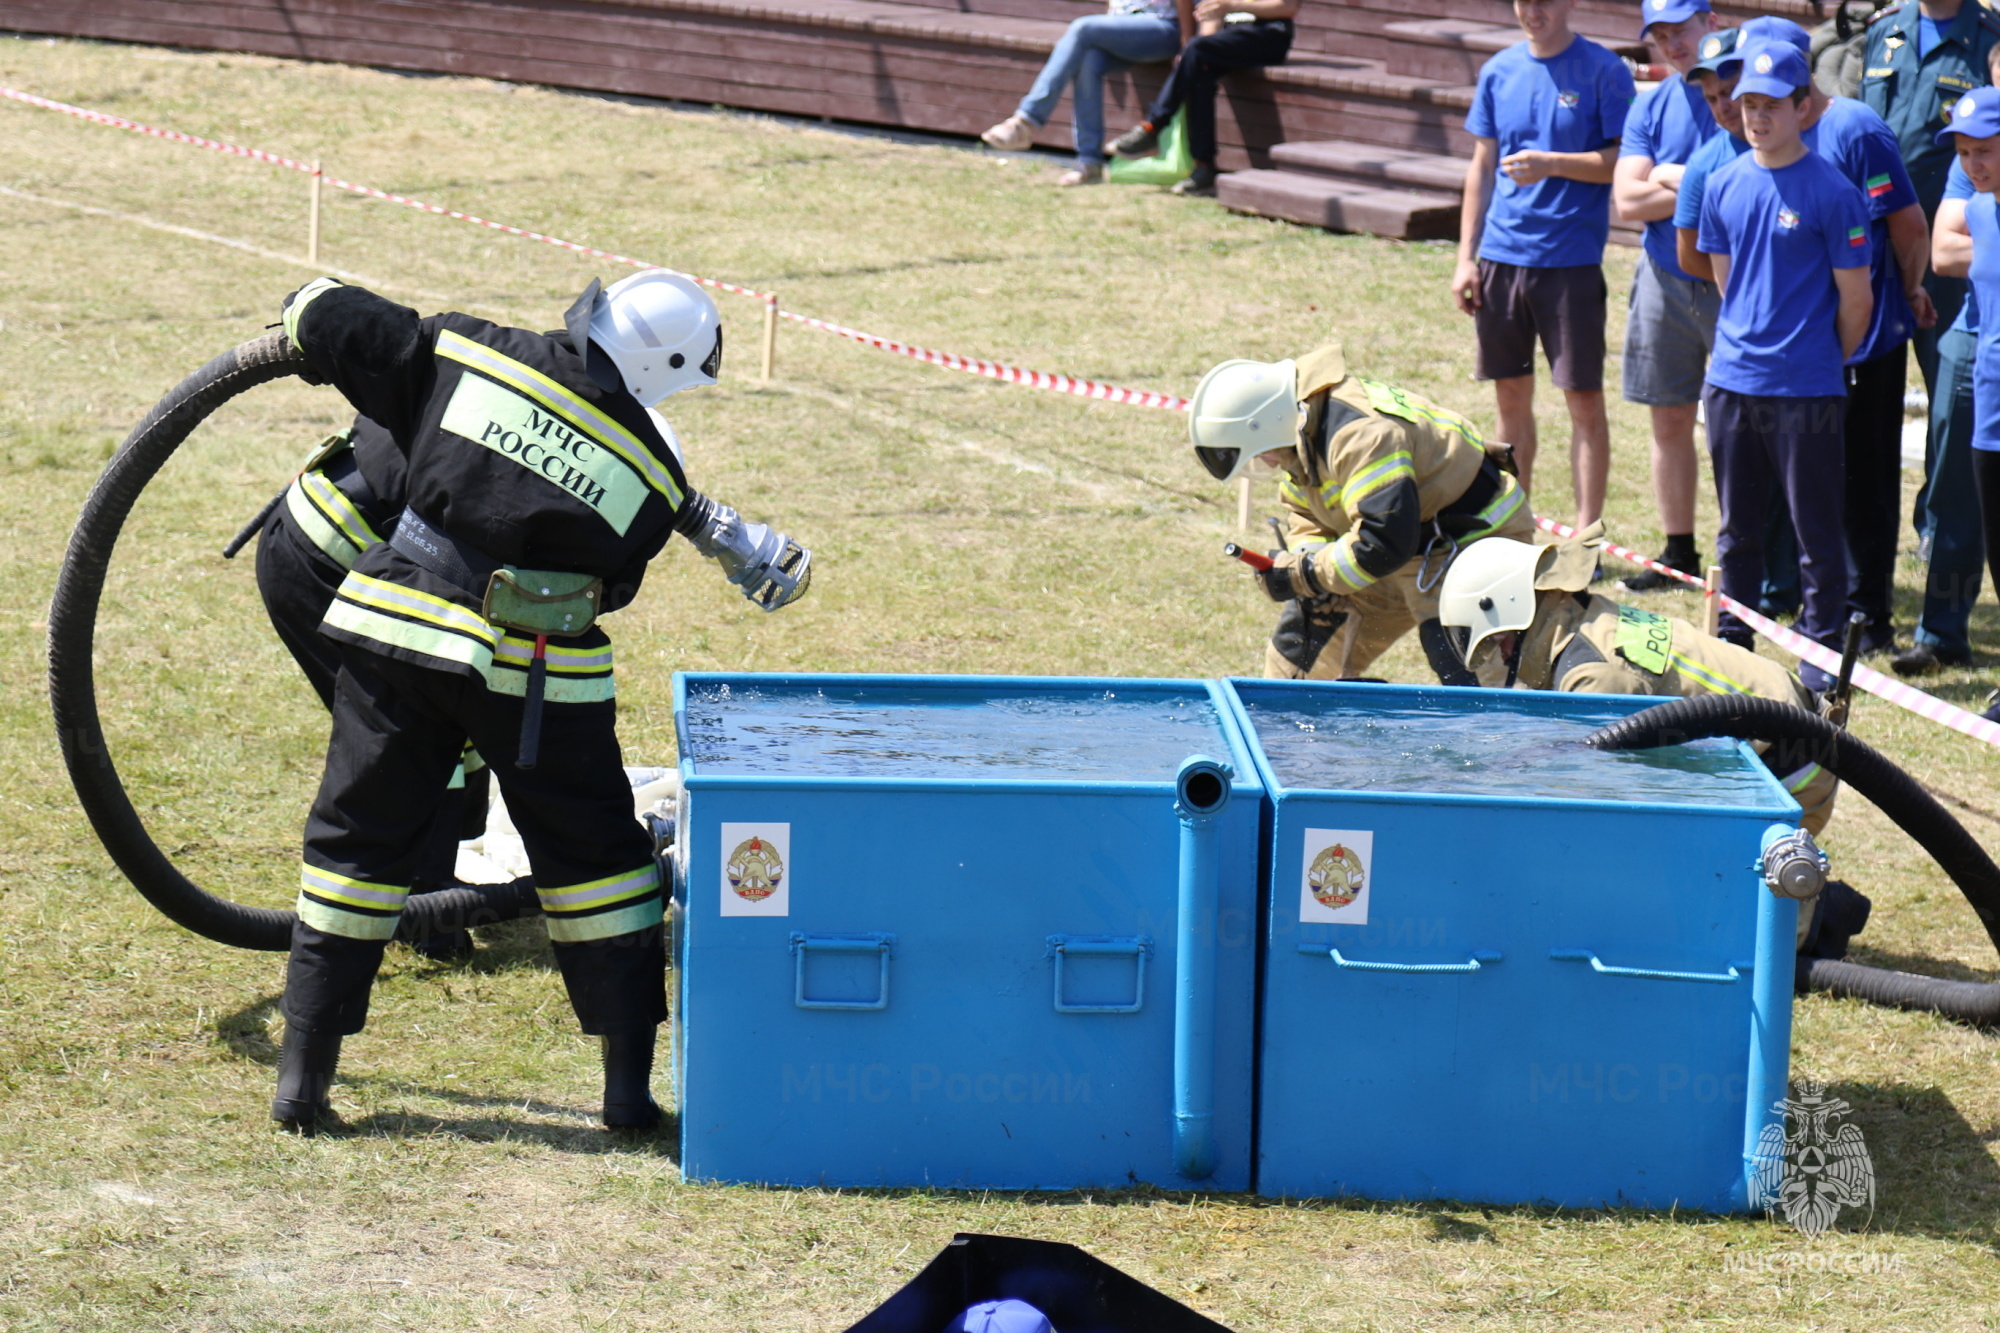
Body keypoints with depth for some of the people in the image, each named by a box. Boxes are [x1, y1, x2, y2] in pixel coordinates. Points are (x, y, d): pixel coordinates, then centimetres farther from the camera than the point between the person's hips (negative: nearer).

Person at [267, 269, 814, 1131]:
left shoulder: (466, 353, -2)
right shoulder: (651, 471, -1)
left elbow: (329, 323, 1)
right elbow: (609, 587, 9)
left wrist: (315, 306, 25)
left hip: (399, 637, 1)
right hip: (536, 674, -1)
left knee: (358, 841, 12)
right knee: (592, 856, 14)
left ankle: (303, 1074, 12)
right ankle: (631, 1082, 14)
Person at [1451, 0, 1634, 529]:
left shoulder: (1603, 71, -4)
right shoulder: (1499, 71, 9)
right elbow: (1482, 166, 13)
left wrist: (1549, 163, -19)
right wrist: (1466, 257, 8)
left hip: (1571, 260, -4)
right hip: (1501, 256, 5)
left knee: (1584, 399, -2)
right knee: (1511, 397, 11)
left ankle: (1586, 532, 3)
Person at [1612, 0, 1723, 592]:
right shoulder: (1652, 106, 8)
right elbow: (1628, 200, -2)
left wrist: (1673, 178, -12)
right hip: (1665, 279, 5)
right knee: (1670, 421, 10)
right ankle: (1679, 554, 20)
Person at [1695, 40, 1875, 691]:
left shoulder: (1832, 192, -10)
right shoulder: (1724, 185, 6)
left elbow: (1855, 300, -5)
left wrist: (1823, 365, 5)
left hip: (1805, 390, -5)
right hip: (1731, 381, 5)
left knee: (1816, 528, 2)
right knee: (1738, 527, 15)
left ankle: (1820, 651, 10)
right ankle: (1734, 641, 25)